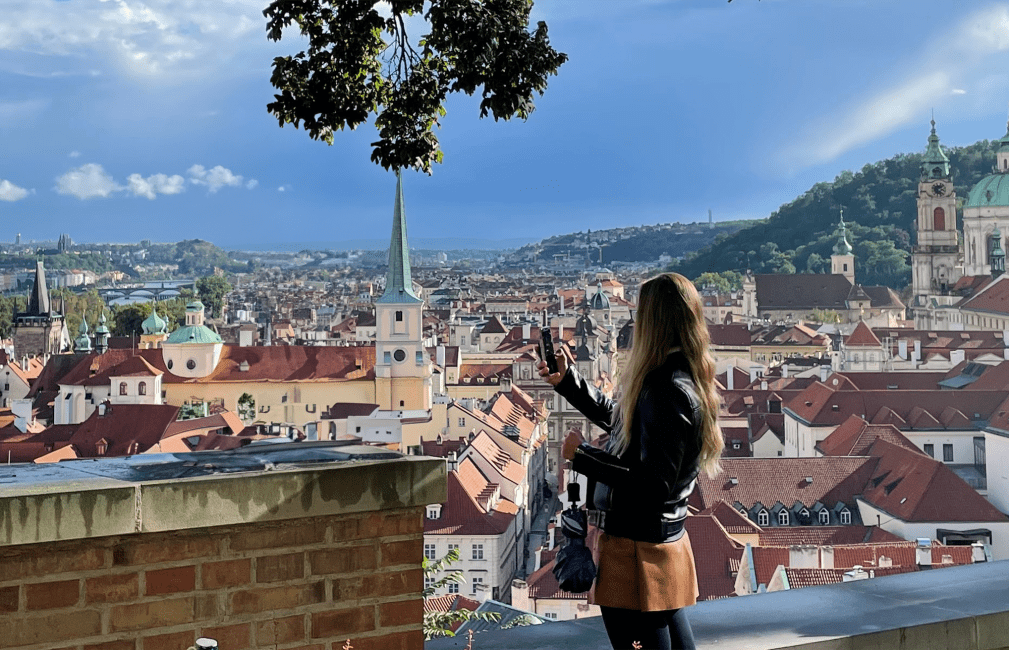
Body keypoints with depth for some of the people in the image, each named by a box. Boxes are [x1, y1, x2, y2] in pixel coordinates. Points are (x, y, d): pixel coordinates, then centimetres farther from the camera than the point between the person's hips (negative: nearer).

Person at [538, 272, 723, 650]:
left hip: (637, 548, -10)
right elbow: (617, 418, 25)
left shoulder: (668, 392, -22)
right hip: (668, 539, 10)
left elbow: (653, 485, -25)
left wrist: (583, 456, -17)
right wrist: (567, 381, 25)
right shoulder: (677, 380, 8)